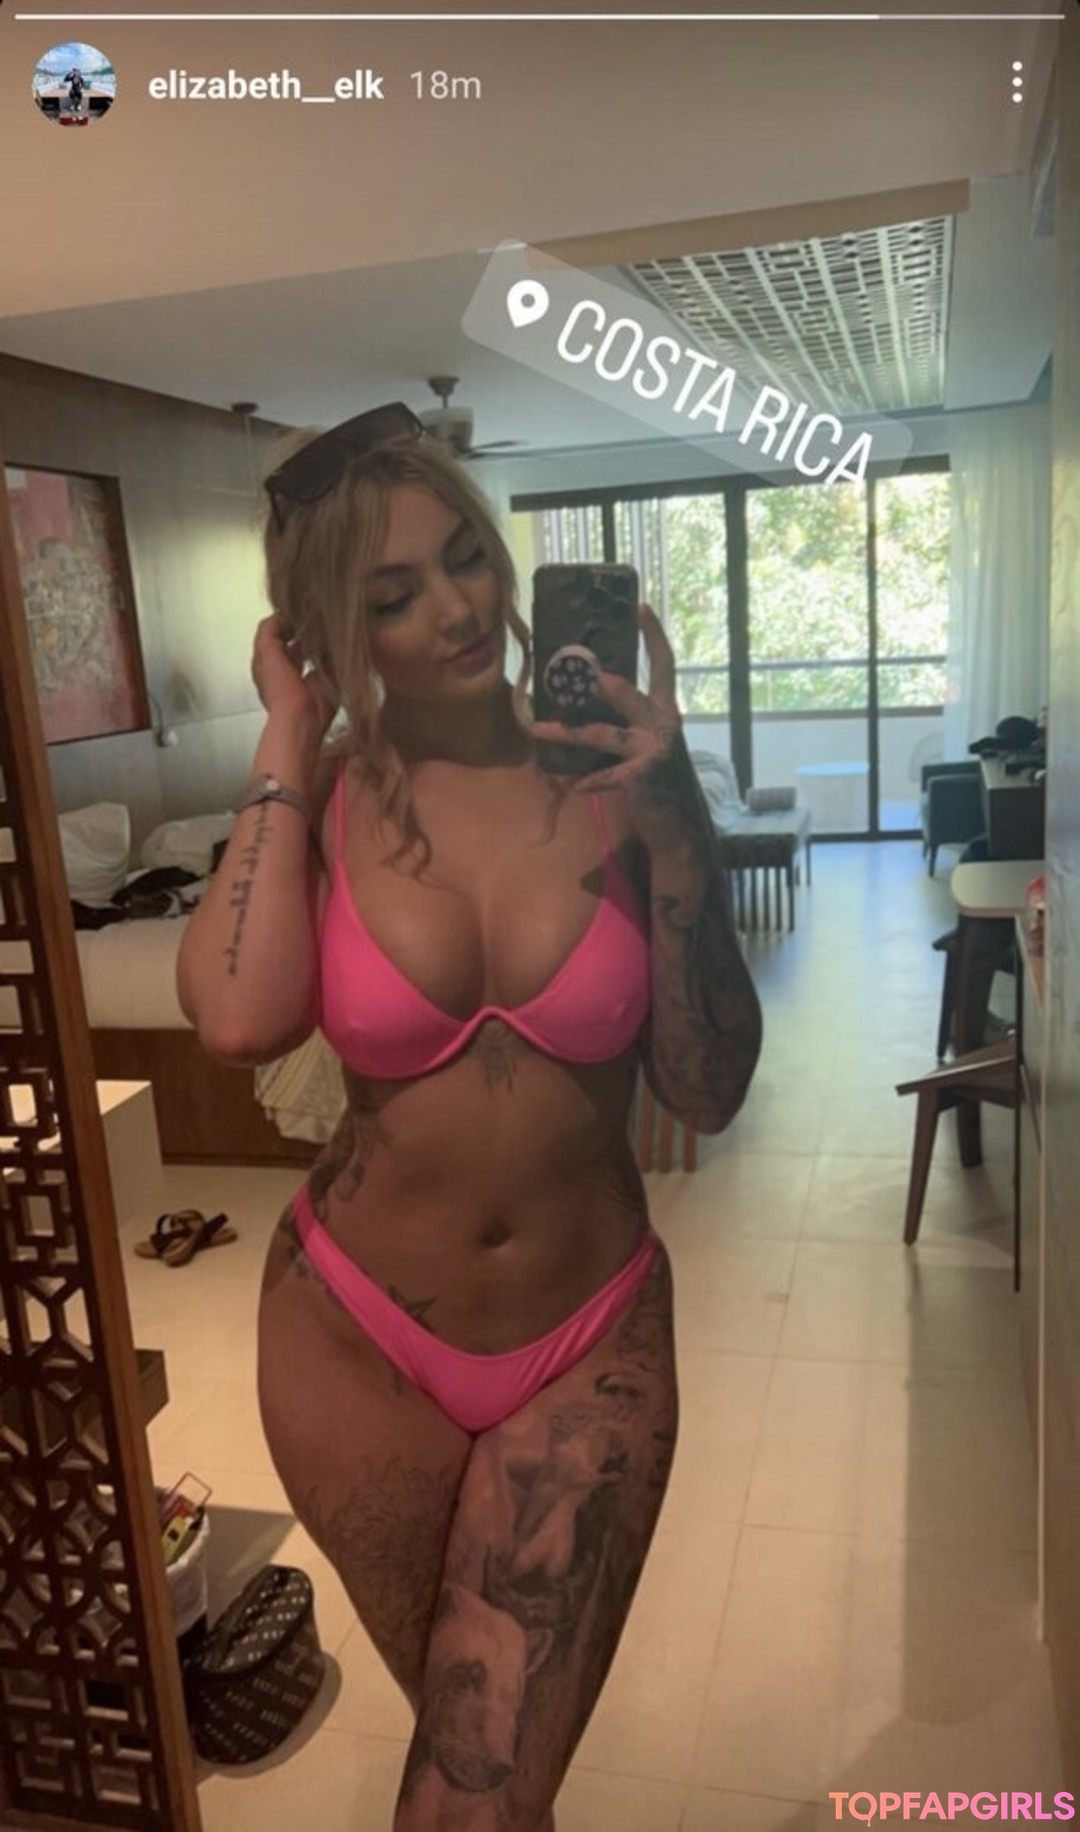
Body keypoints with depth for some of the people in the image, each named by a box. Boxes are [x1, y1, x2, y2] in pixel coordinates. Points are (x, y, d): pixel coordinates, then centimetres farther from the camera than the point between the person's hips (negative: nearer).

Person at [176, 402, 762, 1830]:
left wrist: (671, 814, -24)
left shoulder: (607, 776, -10)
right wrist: (293, 738, -16)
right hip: (358, 1334, 2)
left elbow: (709, 1092, -13)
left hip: (591, 1343, -1)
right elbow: (241, 1019, -28)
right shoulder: (317, 801, -7)